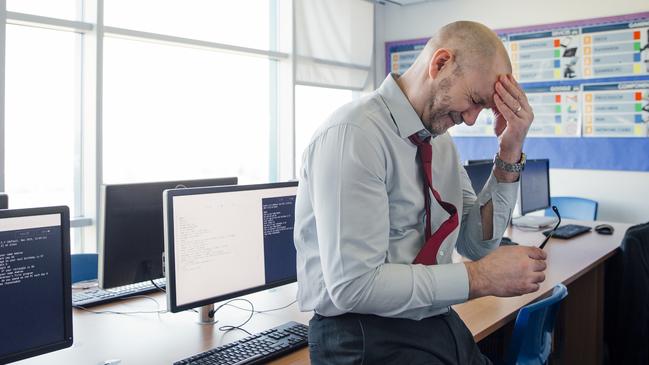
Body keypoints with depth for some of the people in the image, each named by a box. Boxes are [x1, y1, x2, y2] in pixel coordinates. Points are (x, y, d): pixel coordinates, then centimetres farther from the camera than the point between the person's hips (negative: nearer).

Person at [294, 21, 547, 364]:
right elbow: (353, 285, -25)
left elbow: (477, 243, 7)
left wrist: (509, 157, -5)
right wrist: (479, 277, -20)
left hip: (442, 324, 7)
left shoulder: (440, 138, 5)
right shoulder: (352, 133, -20)